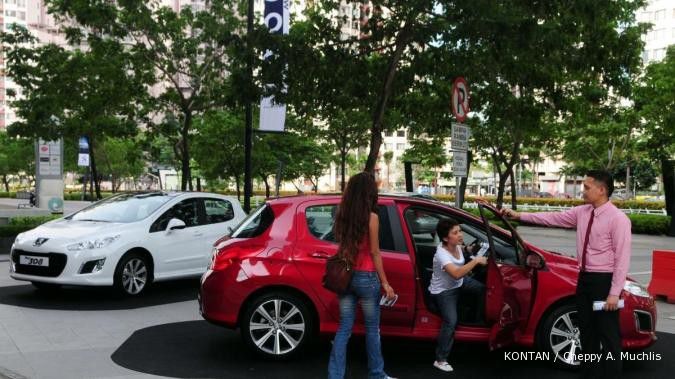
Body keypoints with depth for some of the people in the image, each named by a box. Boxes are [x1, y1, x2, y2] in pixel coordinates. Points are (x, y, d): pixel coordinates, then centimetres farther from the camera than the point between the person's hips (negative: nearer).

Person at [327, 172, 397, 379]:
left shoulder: (342, 215, 3)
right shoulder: (371, 217, -12)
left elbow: (342, 246, 4)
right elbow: (374, 252, -10)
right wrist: (385, 283, -5)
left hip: (346, 276, 5)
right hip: (366, 278, -5)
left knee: (344, 328, 9)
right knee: (372, 329, 11)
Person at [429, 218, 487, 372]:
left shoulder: (456, 245, -11)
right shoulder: (442, 254, -35)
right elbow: (456, 273, -49)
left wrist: (469, 250, 1)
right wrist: (476, 260, -43)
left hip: (459, 282, 8)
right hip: (443, 291, -8)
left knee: (483, 289, -2)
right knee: (451, 321, -21)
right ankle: (440, 360, -10)